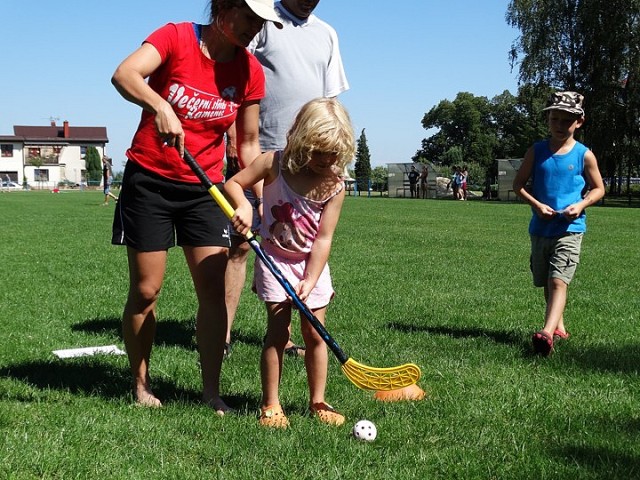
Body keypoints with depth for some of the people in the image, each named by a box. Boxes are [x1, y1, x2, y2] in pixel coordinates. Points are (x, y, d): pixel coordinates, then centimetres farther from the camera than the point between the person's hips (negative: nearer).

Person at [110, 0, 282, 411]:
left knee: (214, 289, -5)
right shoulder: (176, 37, -10)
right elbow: (125, 74, -28)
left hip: (205, 187, 3)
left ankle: (212, 392, 7)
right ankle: (141, 385, 20)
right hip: (150, 180, -3)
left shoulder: (251, 71, 0)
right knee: (146, 290, 1)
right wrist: (160, 106, -46)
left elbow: (249, 144, 7)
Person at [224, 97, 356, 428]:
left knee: (315, 334, 3)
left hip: (312, 265, 2)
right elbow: (233, 183, -4)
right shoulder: (274, 164, -13)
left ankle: (317, 402, 18)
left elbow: (322, 239, -12)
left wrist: (310, 281, -18)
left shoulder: (334, 186, -12)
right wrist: (243, 206, -25)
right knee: (278, 332, -4)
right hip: (276, 260, -1)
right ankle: (270, 405, 7)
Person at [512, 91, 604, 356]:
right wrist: (536, 204, -11)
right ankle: (558, 326, 33)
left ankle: (547, 332, -29)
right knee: (547, 283, 15)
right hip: (540, 228, 4)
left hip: (570, 229, -4)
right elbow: (519, 184, 6)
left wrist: (581, 204, -13)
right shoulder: (536, 151, 2)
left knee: (558, 281, -18)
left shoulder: (584, 155, -2)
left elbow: (598, 188, 6)